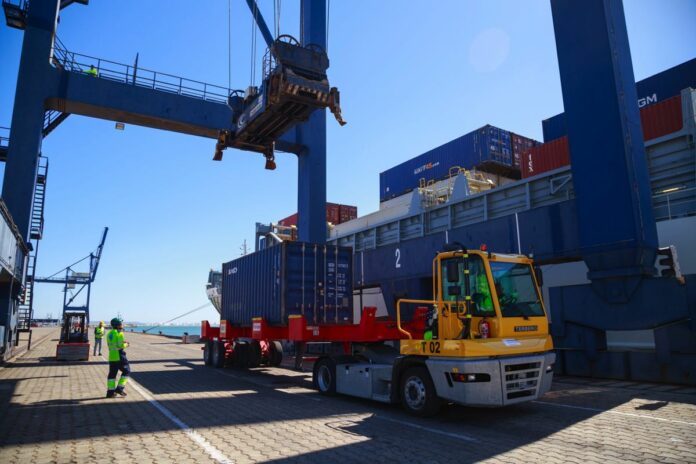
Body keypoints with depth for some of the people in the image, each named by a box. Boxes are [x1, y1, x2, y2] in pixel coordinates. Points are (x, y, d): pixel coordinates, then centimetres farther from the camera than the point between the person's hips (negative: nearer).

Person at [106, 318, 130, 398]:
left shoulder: (109, 334, 13)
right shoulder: (119, 333, -13)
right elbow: (121, 345, -21)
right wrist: (126, 344, 0)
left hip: (111, 357, 8)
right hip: (119, 356, -8)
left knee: (112, 374, 12)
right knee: (126, 371, 5)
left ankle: (110, 392, 12)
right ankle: (119, 388, 0)